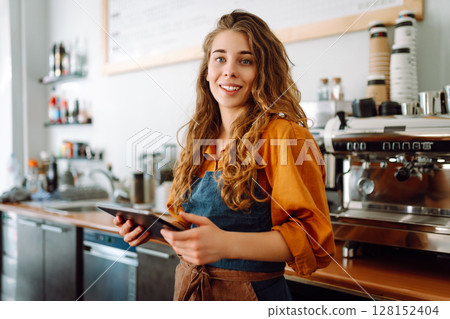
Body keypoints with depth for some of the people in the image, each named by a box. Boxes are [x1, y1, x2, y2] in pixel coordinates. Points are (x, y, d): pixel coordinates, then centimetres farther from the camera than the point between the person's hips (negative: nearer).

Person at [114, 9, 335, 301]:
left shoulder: (284, 136, -15)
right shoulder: (201, 139, 6)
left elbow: (312, 237, -20)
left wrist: (226, 244, -31)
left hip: (253, 291, -6)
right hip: (190, 287, 6)